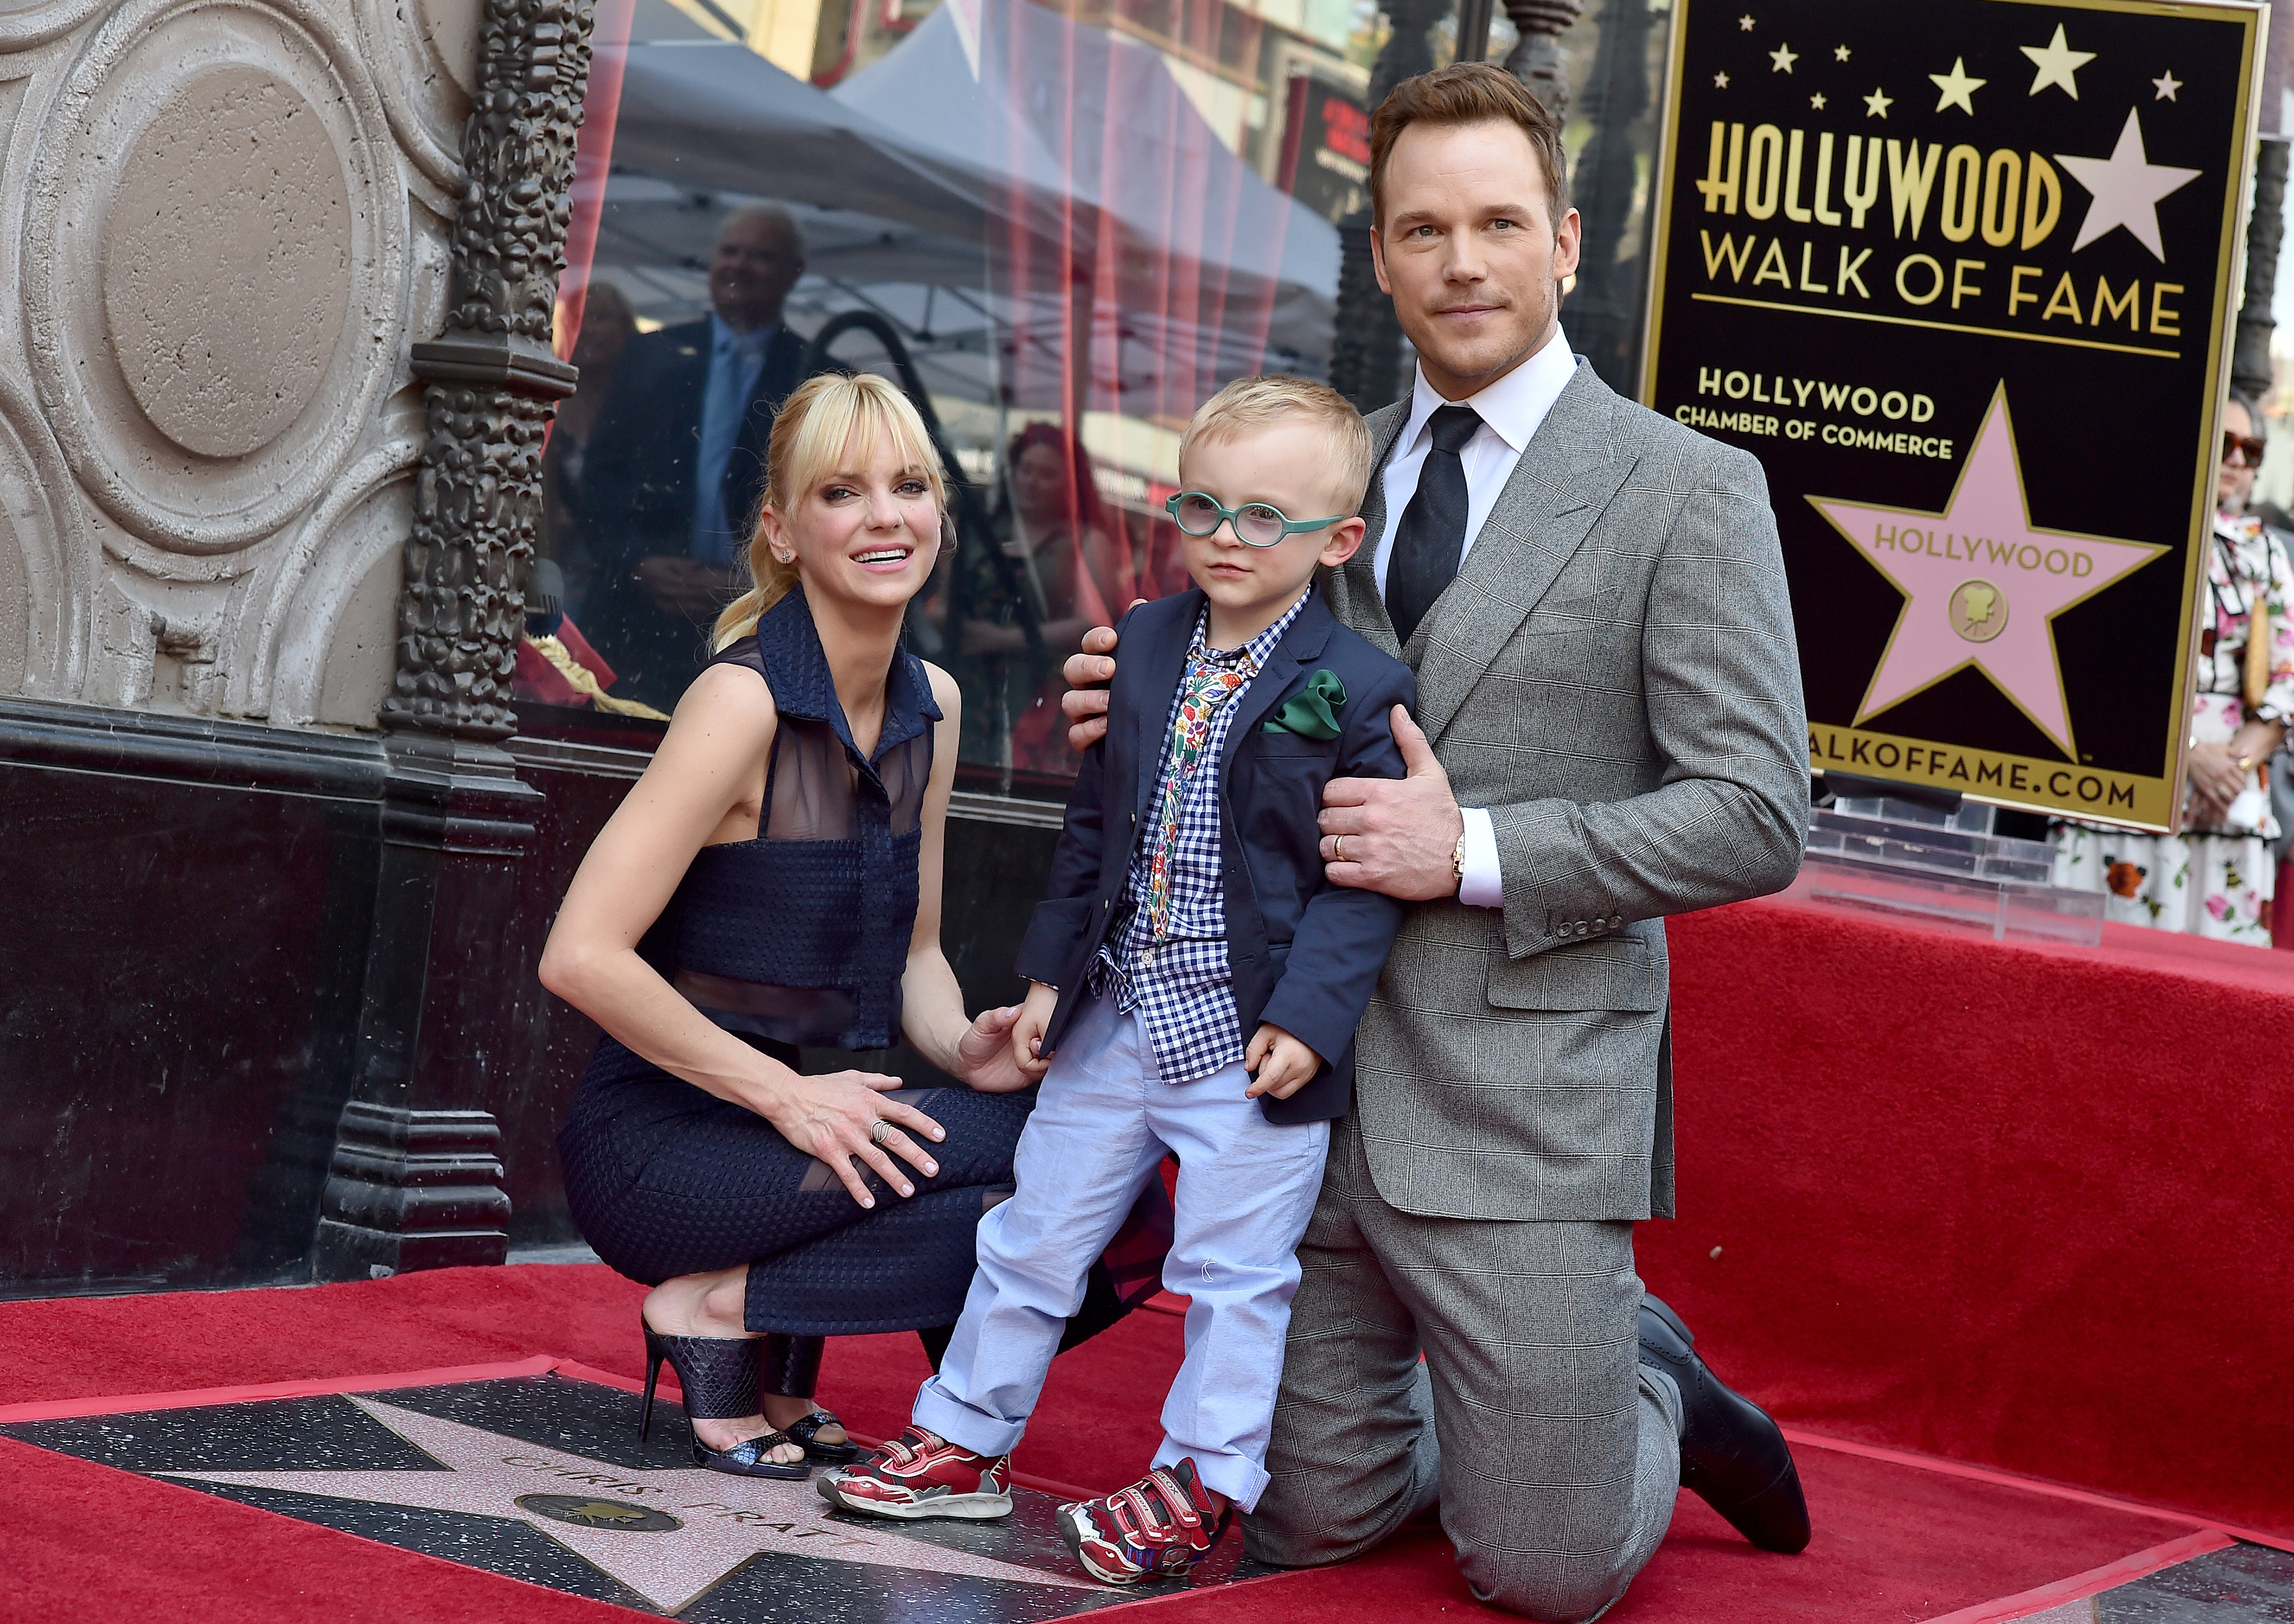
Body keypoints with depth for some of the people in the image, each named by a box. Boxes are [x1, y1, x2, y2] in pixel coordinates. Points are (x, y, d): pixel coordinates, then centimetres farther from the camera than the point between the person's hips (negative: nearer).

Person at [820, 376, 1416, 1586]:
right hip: (1116, 1017, 5)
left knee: (1235, 1271, 4)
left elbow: (1365, 877, -10)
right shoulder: (1139, 649, 5)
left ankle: (1201, 1480, 18)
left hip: (1250, 1039, -5)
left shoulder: (1360, 692, -10)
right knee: (1035, 1235, 14)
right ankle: (966, 1441, 27)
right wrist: (1051, 970, 10)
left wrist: (1309, 1014, -18)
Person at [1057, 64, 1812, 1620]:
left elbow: (1757, 818, -11)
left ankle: (1652, 1395, 32)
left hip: (1522, 1110, -5)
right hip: (1310, 1085, 5)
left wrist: (1476, 853, -19)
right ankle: (1595, 1367, 36)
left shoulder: (1689, 492, -6)